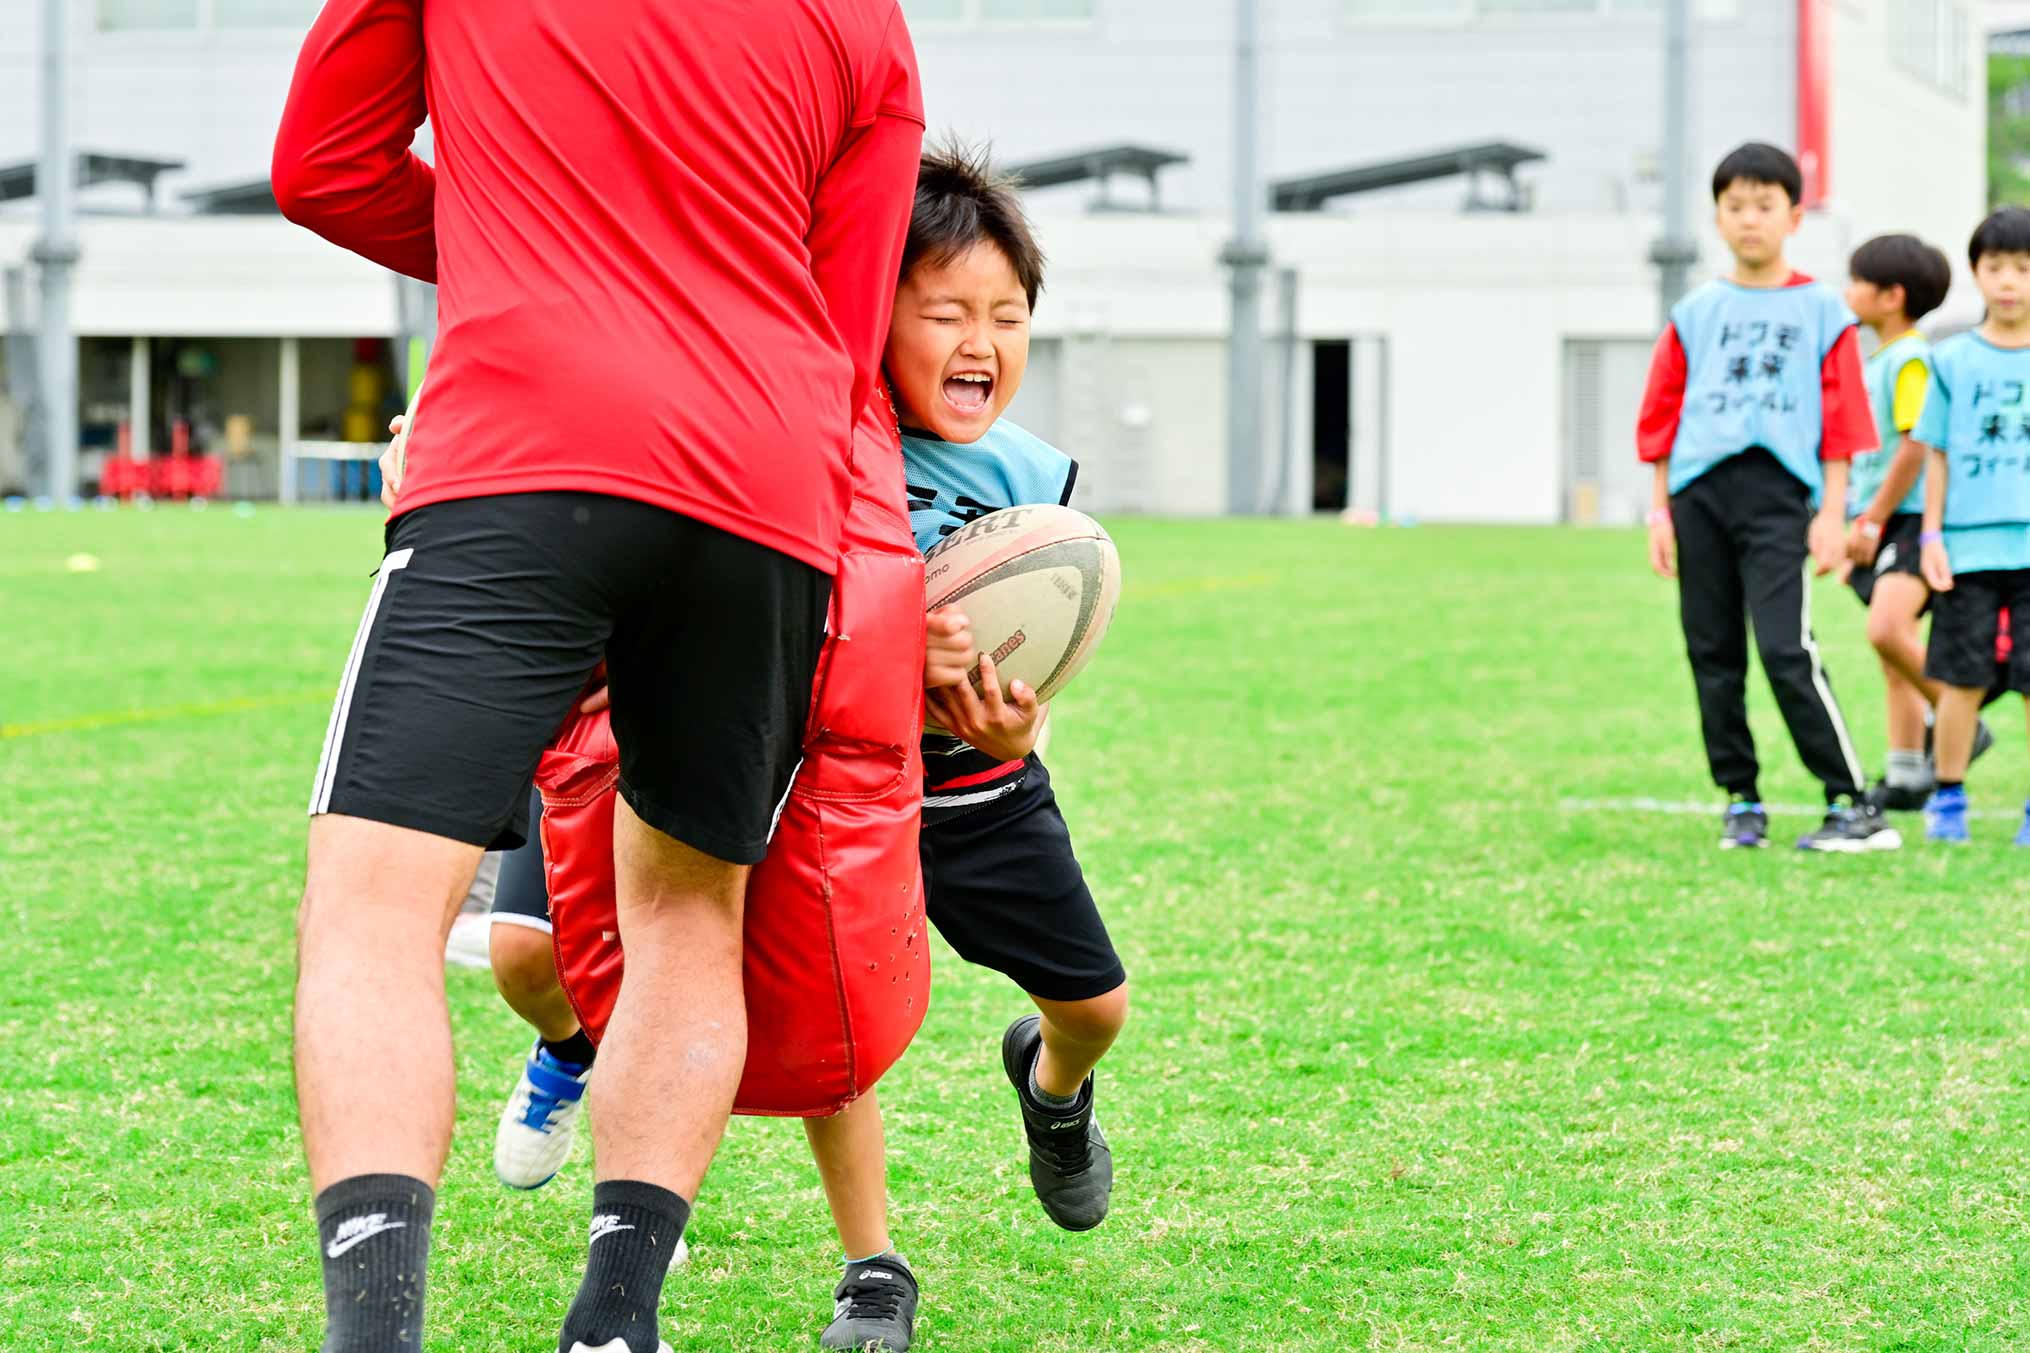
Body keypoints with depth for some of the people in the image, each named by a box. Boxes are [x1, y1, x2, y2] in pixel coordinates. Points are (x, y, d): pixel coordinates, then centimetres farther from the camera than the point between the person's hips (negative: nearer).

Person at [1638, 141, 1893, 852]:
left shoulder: (1821, 311, 7)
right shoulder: (1695, 313, 13)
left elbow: (1840, 420, 5)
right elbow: (1662, 416, 14)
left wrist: (1832, 512, -2)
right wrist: (1661, 510, 8)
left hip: (1779, 493, -4)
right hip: (1699, 492, 4)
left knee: (1787, 651, -15)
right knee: (1713, 655, 6)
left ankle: (1854, 805, -10)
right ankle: (1741, 801, 17)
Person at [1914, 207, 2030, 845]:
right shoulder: (1954, 361, 5)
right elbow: (1937, 455, 8)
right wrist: (1932, 535, 2)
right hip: (1969, 547, 0)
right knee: (1963, 678, 4)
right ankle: (1948, 798, 16)